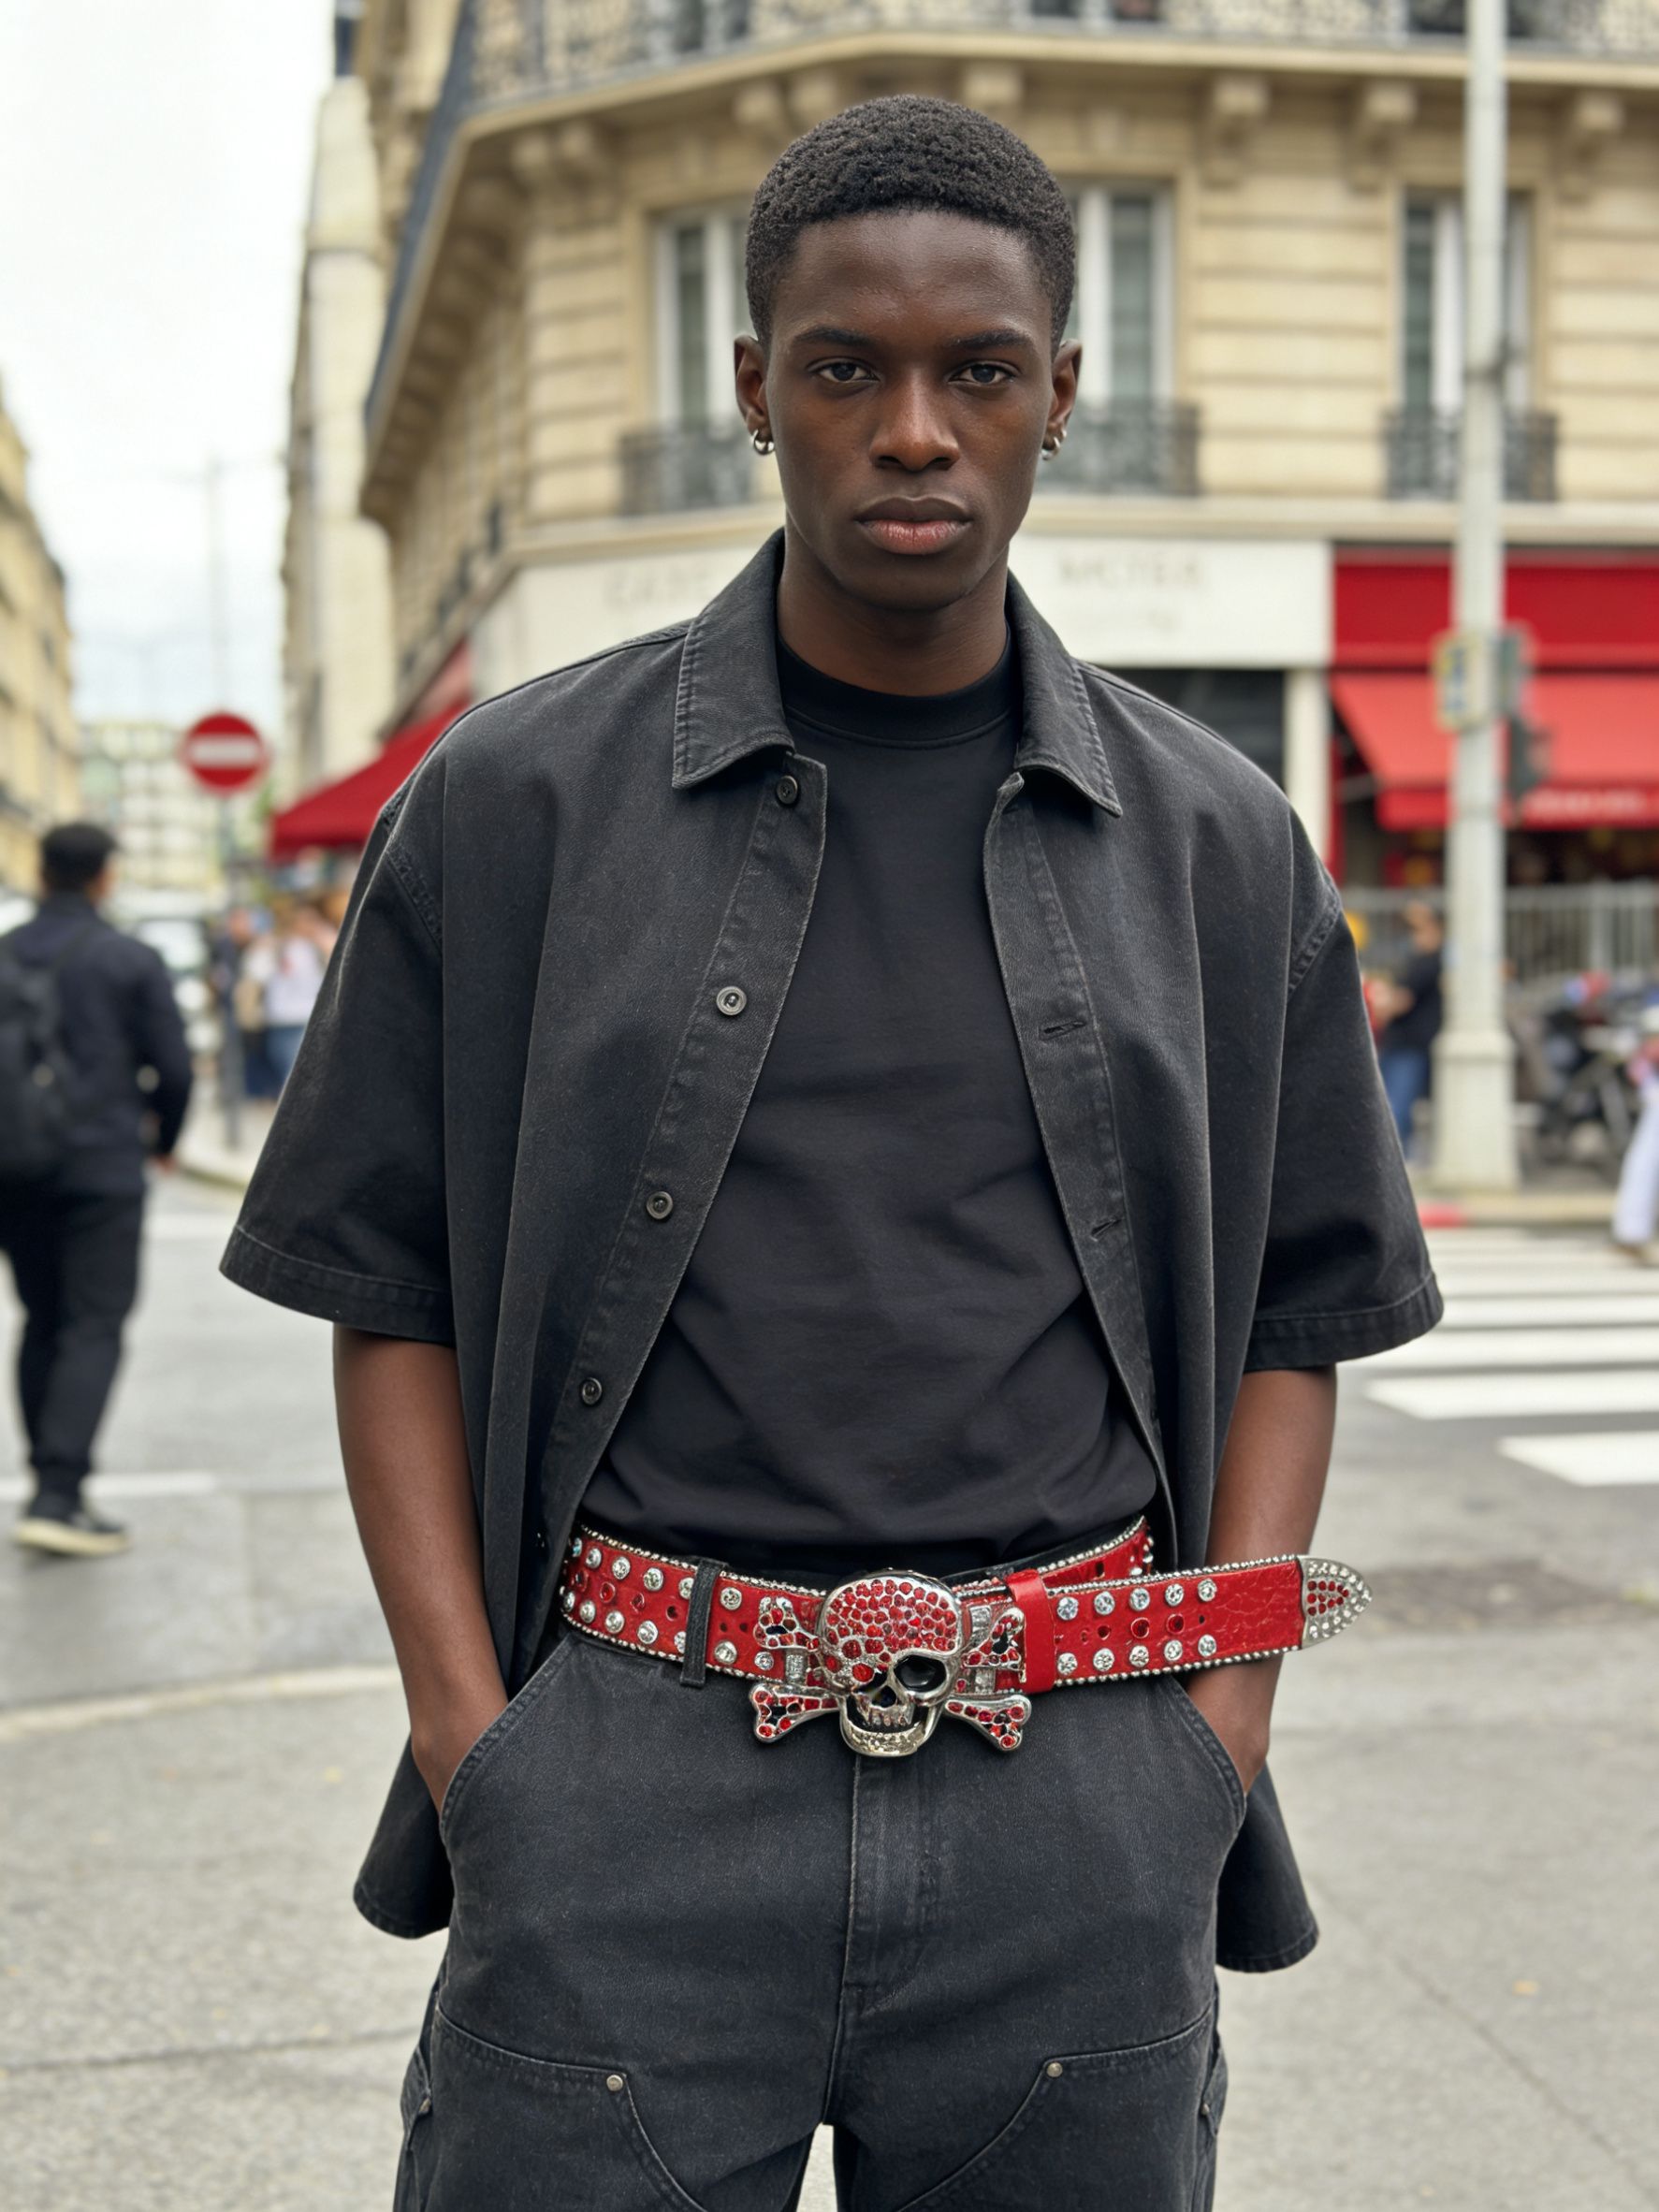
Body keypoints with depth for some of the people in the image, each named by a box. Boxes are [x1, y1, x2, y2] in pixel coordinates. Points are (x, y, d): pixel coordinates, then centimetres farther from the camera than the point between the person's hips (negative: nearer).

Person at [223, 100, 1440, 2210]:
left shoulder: (1218, 846, 6)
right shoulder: (511, 804, 2)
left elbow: (1292, 1315, 10)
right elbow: (392, 1299, 4)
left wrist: (1214, 1746, 0)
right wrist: (473, 1746, -4)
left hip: (1079, 1804, 2)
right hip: (632, 1785, -1)